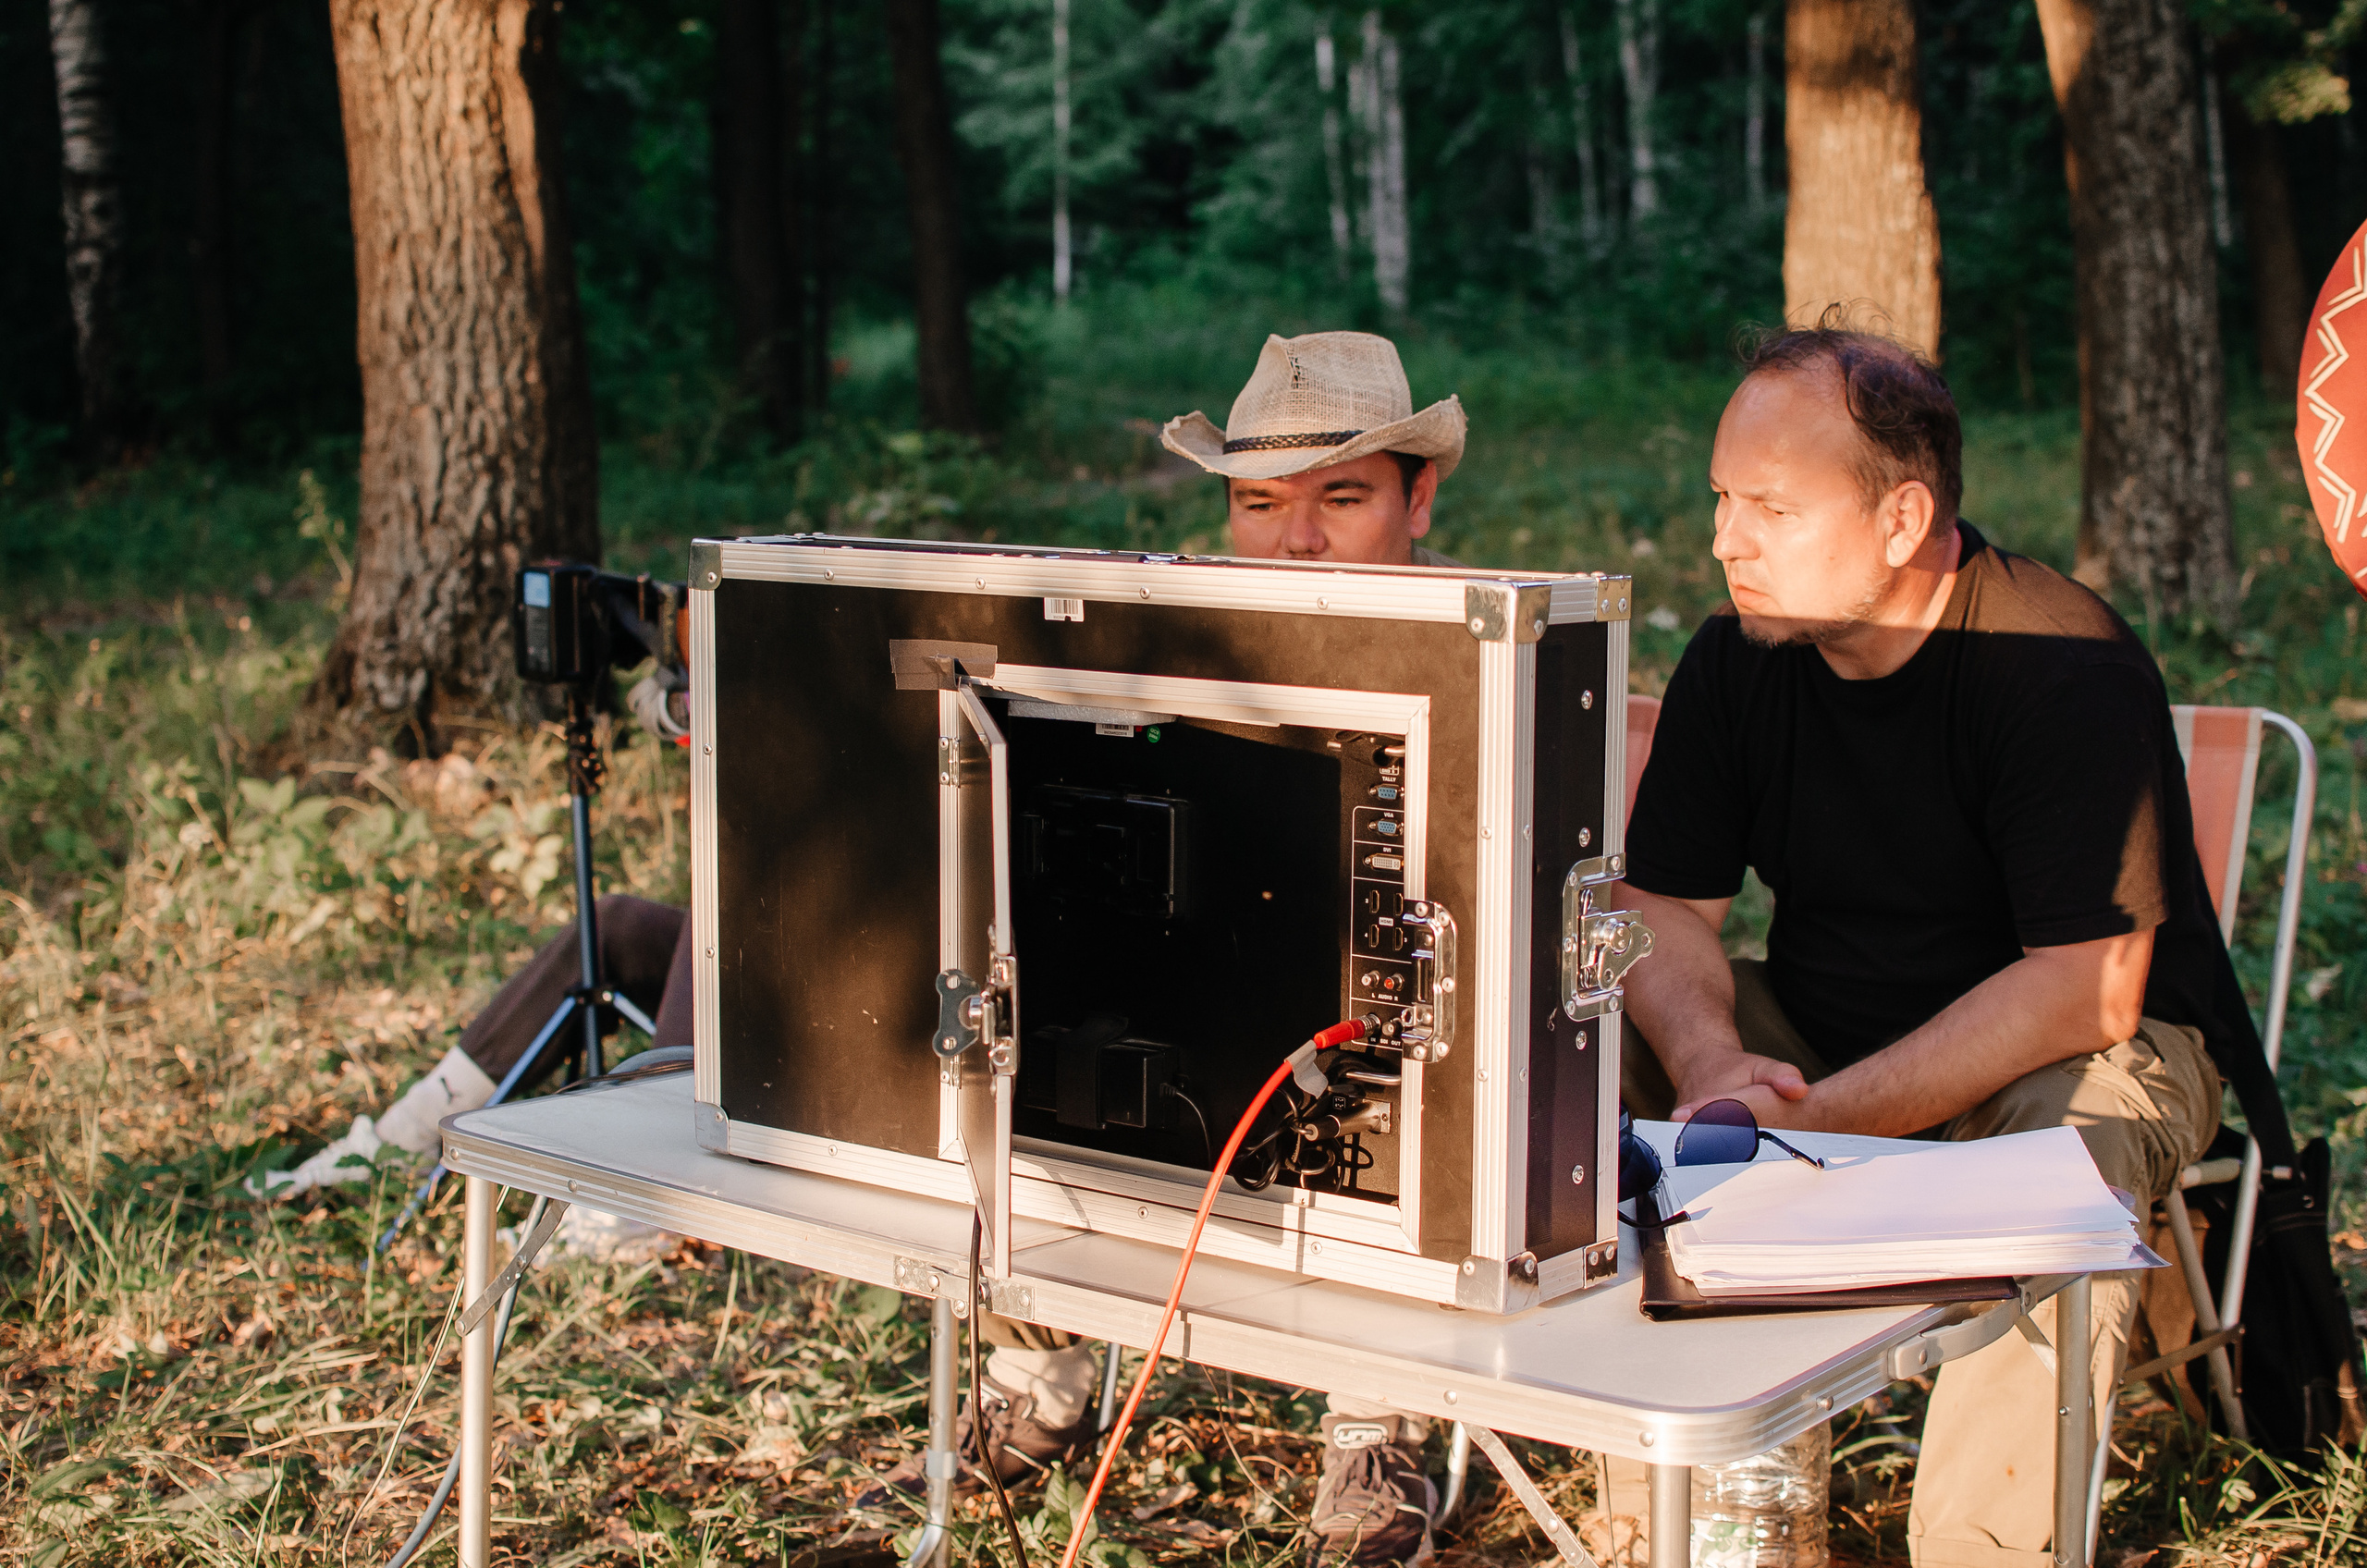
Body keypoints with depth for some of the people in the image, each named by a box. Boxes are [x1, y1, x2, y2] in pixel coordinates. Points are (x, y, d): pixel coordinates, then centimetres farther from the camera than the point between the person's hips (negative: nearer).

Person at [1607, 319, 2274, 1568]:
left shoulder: (2067, 670, -23)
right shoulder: (1737, 657, -5)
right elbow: (1661, 903, -3)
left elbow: (2087, 991, -27)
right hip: (1824, 1028, 5)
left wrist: (1819, 1120, -35)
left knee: (2064, 1156, -38)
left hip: (2082, 1048, -5)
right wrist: (1709, 1062, -26)